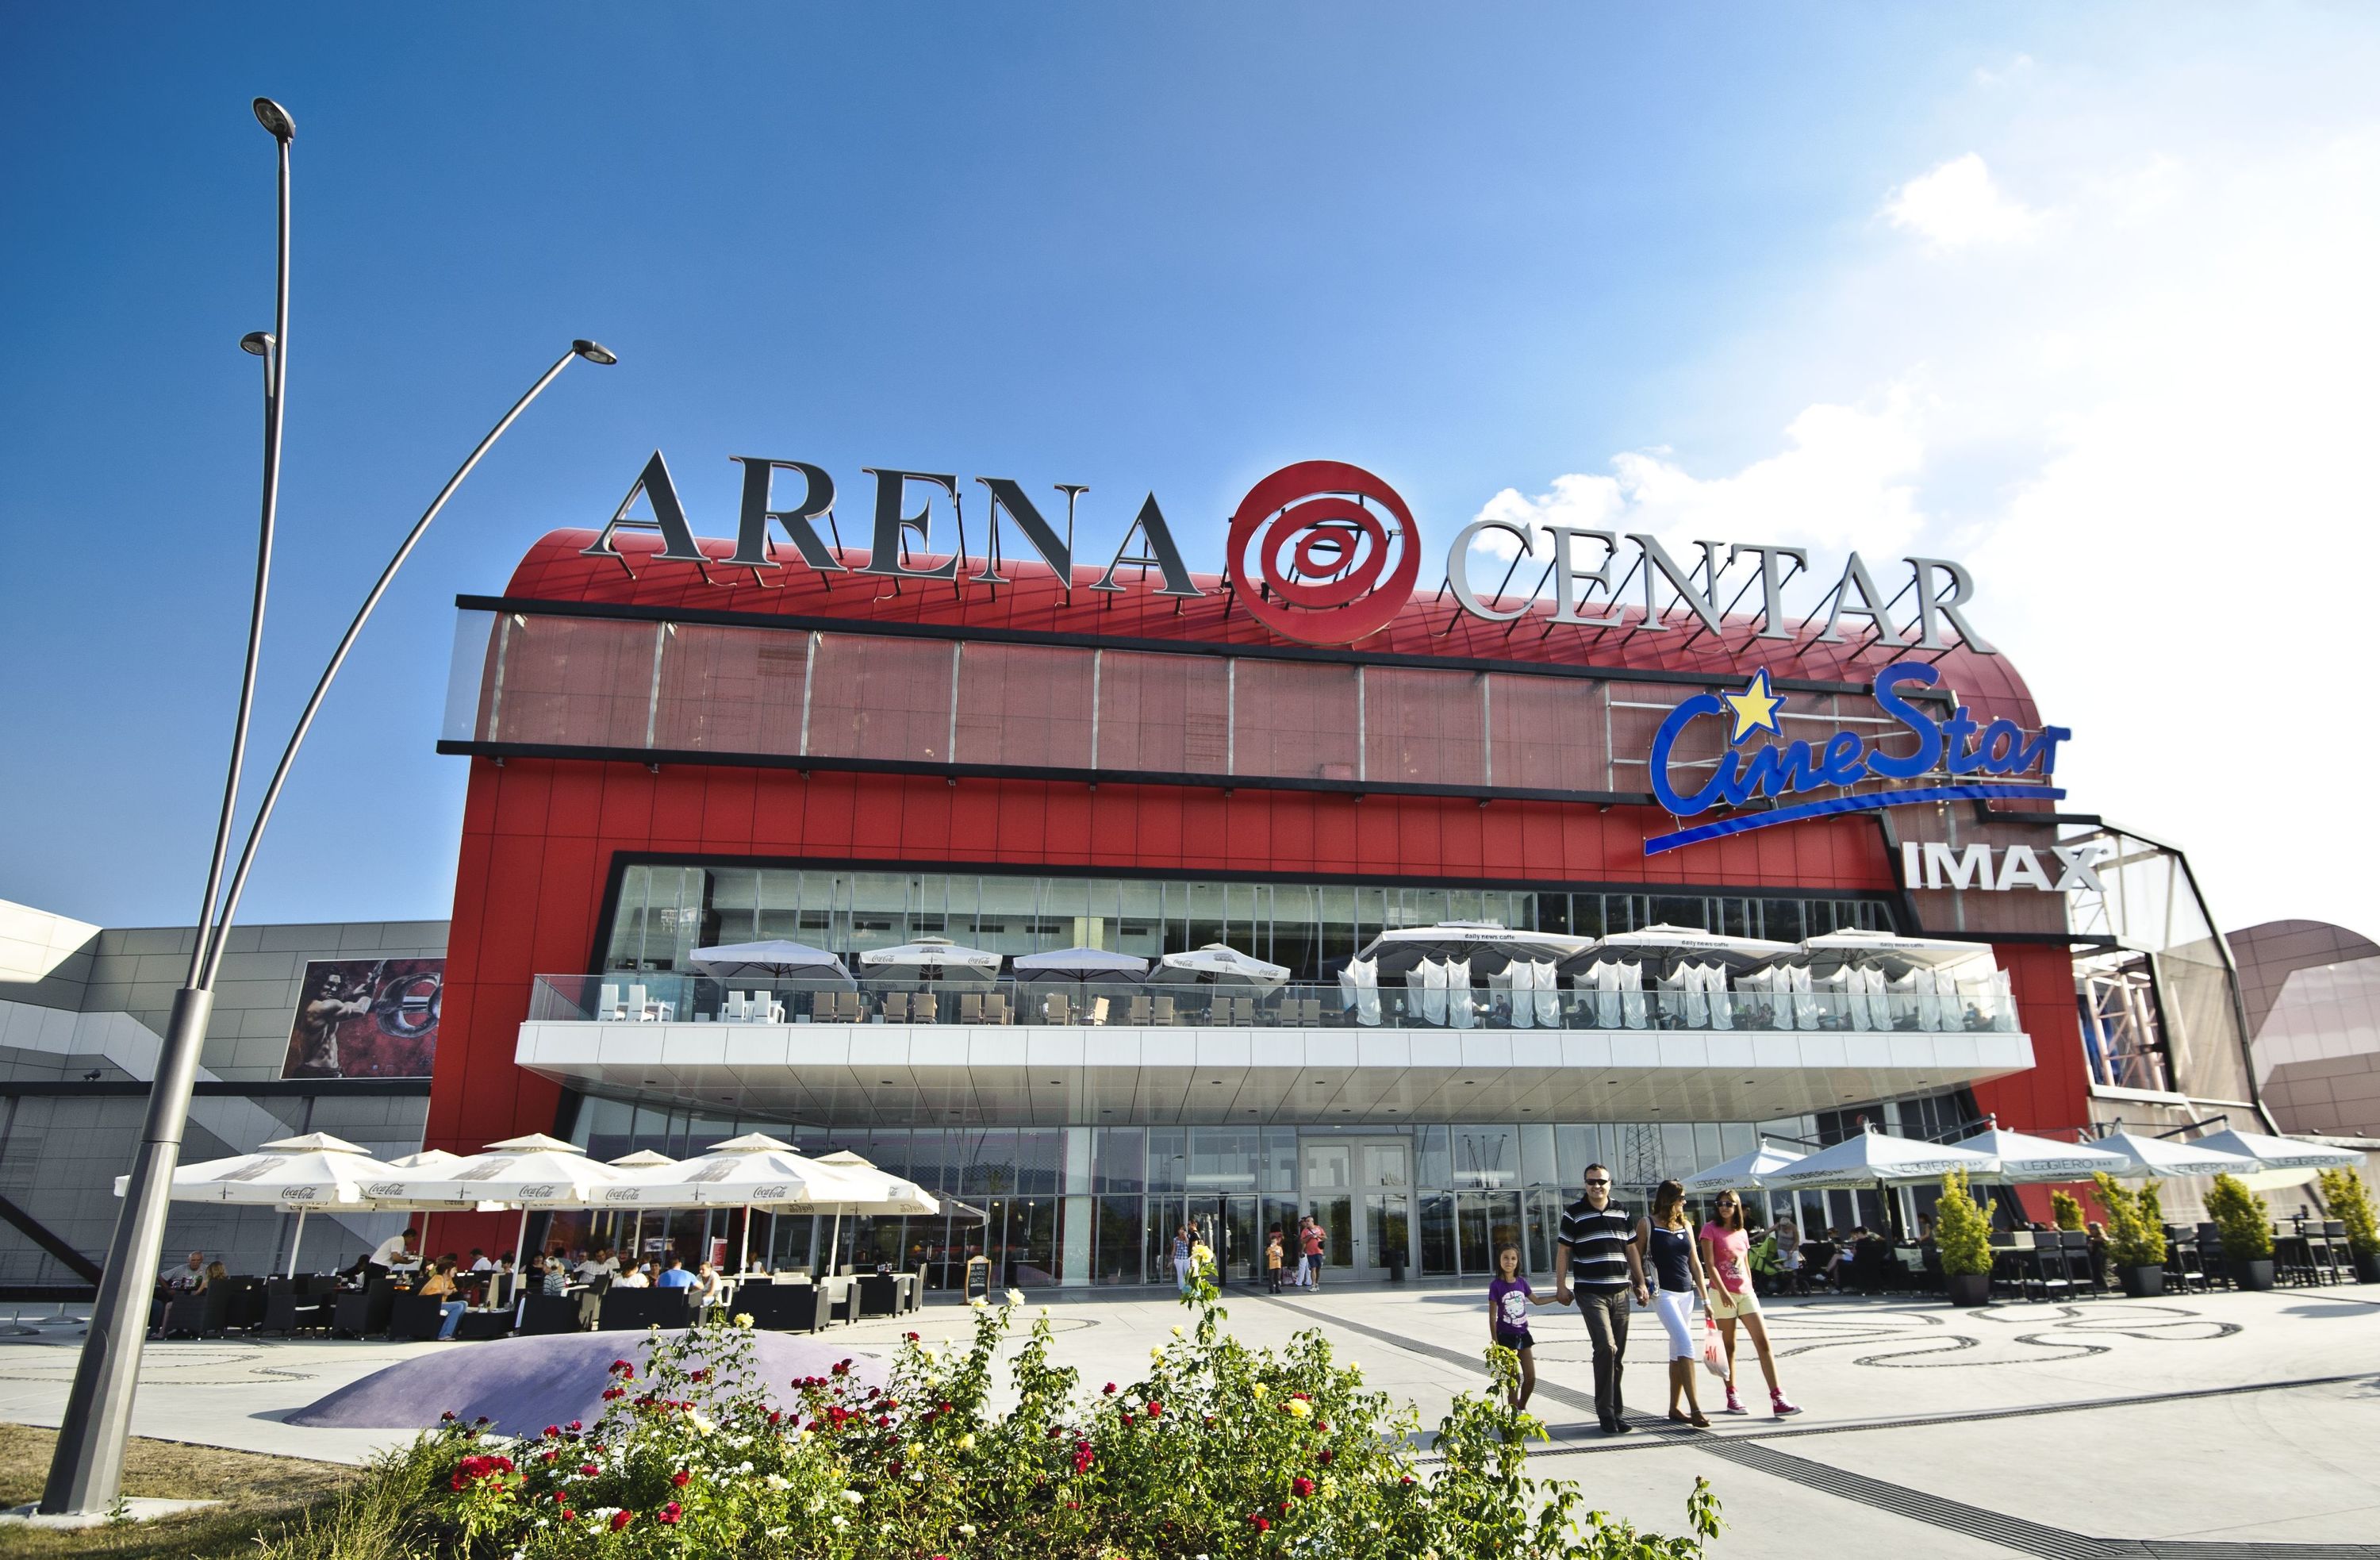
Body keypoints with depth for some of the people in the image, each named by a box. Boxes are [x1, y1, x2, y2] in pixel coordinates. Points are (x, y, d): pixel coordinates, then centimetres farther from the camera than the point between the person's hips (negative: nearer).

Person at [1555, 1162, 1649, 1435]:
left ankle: (1616, 1412, 19)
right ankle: (1606, 1413, -6)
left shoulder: (1621, 1212, 11)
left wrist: (1641, 1284, 13)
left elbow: (1632, 1250, 17)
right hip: (1590, 1292, -4)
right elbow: (1563, 1251, 0)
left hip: (1620, 1291, 4)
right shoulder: (1573, 1214, -2)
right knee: (1606, 1348, -15)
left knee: (1617, 1354, 8)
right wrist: (1561, 1286, -4)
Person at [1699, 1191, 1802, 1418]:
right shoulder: (1710, 1229, -5)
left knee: (1763, 1342, -4)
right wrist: (1723, 1292, -19)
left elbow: (1745, 1265, 18)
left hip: (1746, 1293, 5)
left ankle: (1777, 1400, -5)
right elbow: (1709, 1265, -11)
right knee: (1728, 1346, 2)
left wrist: (1750, 1289, 12)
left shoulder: (1742, 1233, 13)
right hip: (1723, 1294, -5)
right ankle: (1732, 1397, 13)